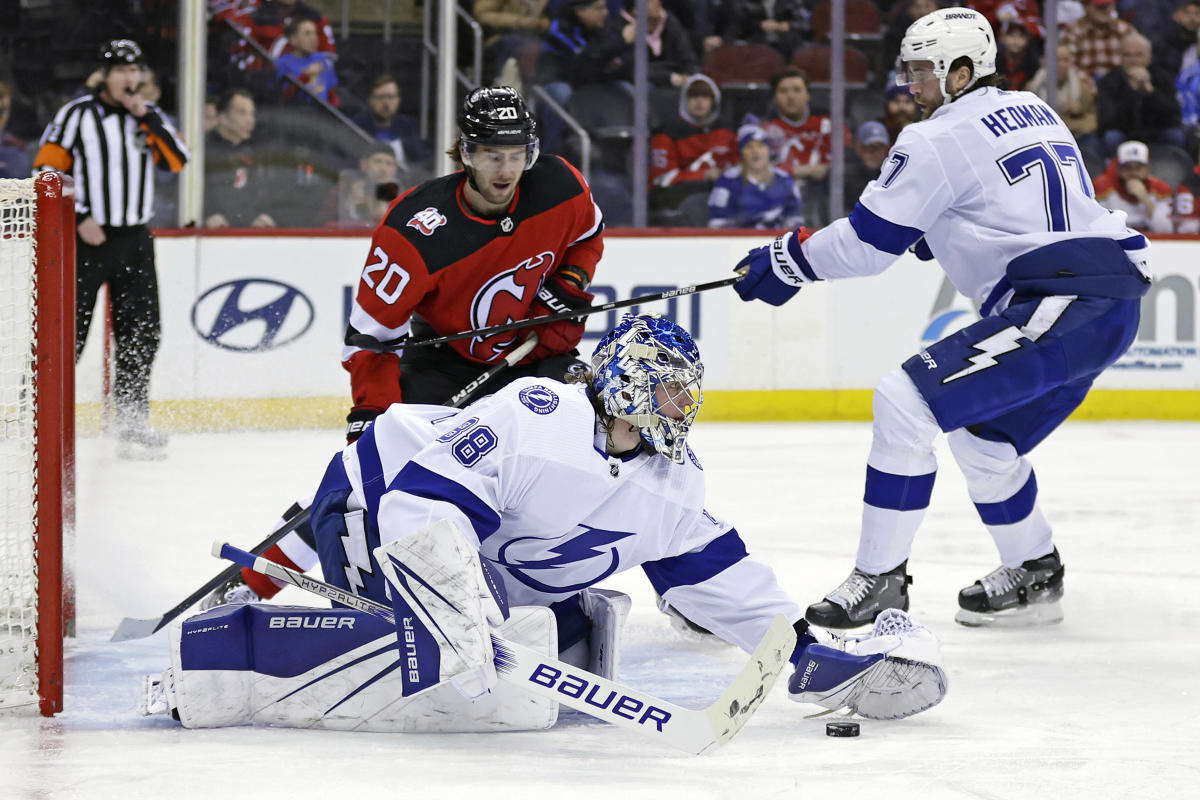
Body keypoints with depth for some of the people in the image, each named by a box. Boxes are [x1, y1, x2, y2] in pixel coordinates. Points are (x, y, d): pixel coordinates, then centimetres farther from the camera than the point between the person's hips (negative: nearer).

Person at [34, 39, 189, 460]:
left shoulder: (149, 117, 9)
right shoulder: (77, 114, -6)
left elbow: (178, 160, -4)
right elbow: (47, 171, -7)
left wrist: (148, 118, -12)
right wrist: (78, 218, -13)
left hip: (134, 240, 5)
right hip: (86, 238, -5)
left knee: (141, 333, 7)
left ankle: (132, 421, 17)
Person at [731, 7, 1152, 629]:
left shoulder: (939, 140, -5)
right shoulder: (1032, 112, 21)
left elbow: (868, 241, -4)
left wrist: (784, 262, 9)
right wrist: (935, 234, 33)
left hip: (1059, 306, -10)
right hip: (1114, 305, 10)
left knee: (906, 402, -13)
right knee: (982, 437, 26)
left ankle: (879, 579, -10)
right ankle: (1034, 577, 34)